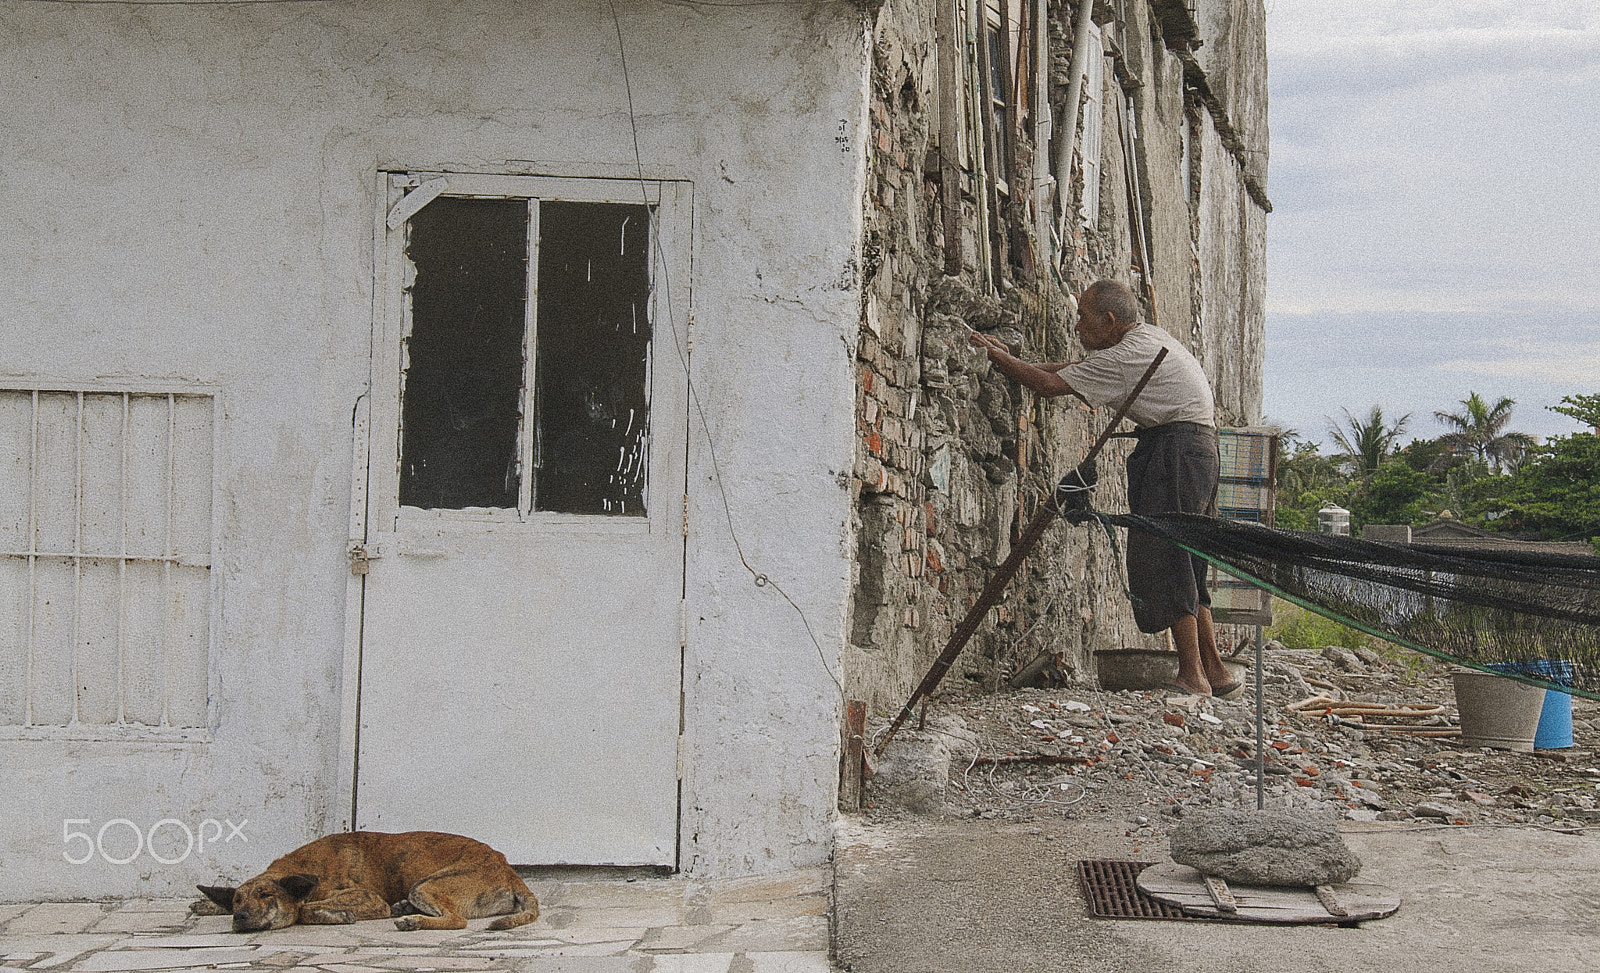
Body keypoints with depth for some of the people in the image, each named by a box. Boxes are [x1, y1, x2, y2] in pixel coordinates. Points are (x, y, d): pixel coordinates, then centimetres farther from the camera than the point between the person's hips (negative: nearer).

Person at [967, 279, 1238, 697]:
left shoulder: (1126, 356, -15)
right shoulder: (1147, 337, 16)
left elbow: (1051, 385, -13)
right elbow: (1081, 369, 23)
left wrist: (997, 355, -3)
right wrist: (1013, 360, 17)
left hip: (1176, 453, -10)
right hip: (1197, 447, 10)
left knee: (1166, 560, -10)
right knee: (1184, 565, 11)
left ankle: (1192, 678, -10)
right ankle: (1214, 672, 13)